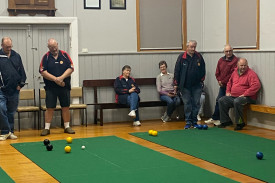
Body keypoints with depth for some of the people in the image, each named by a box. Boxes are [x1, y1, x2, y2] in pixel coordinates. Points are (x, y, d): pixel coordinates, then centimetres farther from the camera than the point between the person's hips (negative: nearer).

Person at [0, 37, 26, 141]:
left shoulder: (16, 56, 10)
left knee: (11, 112, 9)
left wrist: (21, 84, 7)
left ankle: (10, 132, 17)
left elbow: (22, 72, 15)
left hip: (14, 90, 3)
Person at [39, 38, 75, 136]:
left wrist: (61, 78, -15)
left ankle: (67, 127, 15)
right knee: (50, 108, -1)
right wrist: (55, 79, -15)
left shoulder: (64, 55, 4)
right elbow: (43, 72, -7)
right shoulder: (46, 57, 1)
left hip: (64, 87, 1)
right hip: (50, 87, -1)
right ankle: (47, 128, 6)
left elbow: (71, 68, -2)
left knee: (66, 107, 5)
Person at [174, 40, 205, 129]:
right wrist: (176, 83, -2)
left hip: (196, 86, 2)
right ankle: (188, 122, 10)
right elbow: (177, 71, -1)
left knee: (196, 103, 4)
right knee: (187, 104, 3)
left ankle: (194, 121, 14)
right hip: (185, 86, -2)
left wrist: (201, 79, 7)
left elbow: (203, 70, 12)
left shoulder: (199, 57, 4)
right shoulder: (182, 57, -3)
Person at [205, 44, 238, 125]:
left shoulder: (235, 60, -11)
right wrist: (219, 80, -1)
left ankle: (215, 118, 5)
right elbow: (217, 72, 15)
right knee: (218, 100, 8)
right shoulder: (221, 60, 12)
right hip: (222, 85, 6)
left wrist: (223, 82, -11)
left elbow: (232, 74, -15)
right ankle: (215, 118, 17)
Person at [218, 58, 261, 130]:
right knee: (221, 101, -3)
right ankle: (226, 121, 4)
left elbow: (256, 85, -23)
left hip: (246, 97, -8)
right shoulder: (235, 72, 12)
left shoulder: (251, 74, -11)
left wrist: (245, 94, -23)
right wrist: (228, 91, 12)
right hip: (233, 96, 8)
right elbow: (229, 82, 29)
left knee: (237, 102, -36)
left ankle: (240, 123, -21)